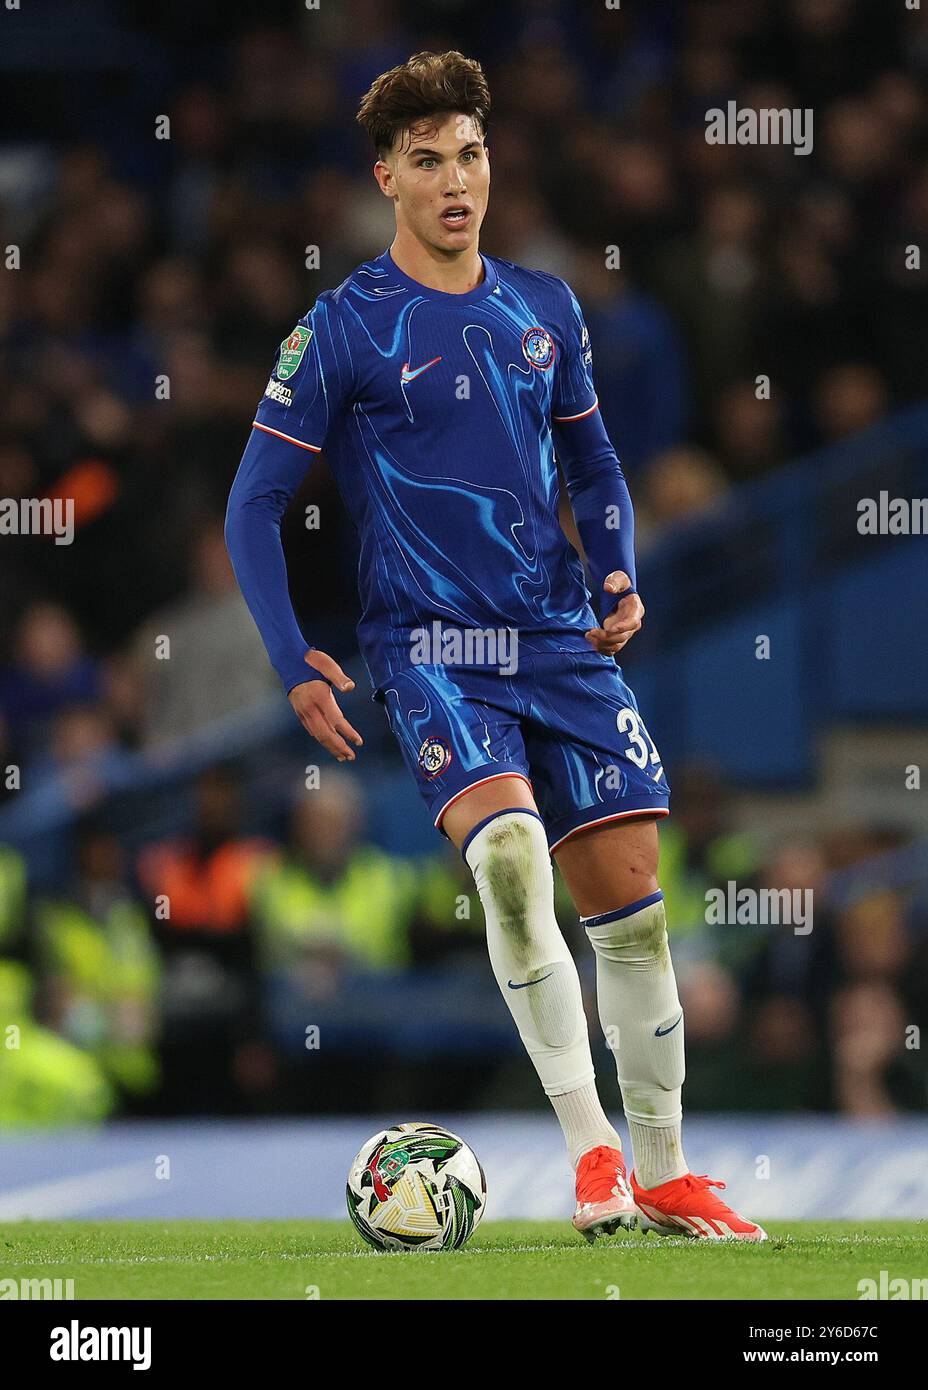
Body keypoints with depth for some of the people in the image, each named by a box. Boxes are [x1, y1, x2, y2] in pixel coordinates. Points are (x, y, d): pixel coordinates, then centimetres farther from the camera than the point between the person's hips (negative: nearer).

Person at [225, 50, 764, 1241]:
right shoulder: (343, 330, -3)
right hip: (431, 647, -5)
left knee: (630, 895, 2)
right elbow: (254, 505, -1)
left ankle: (663, 1177, 13)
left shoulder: (544, 311, 11)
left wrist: (619, 577, 5)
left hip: (561, 640, 5)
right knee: (508, 850, -28)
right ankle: (589, 1143, -22)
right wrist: (293, 665, -9)